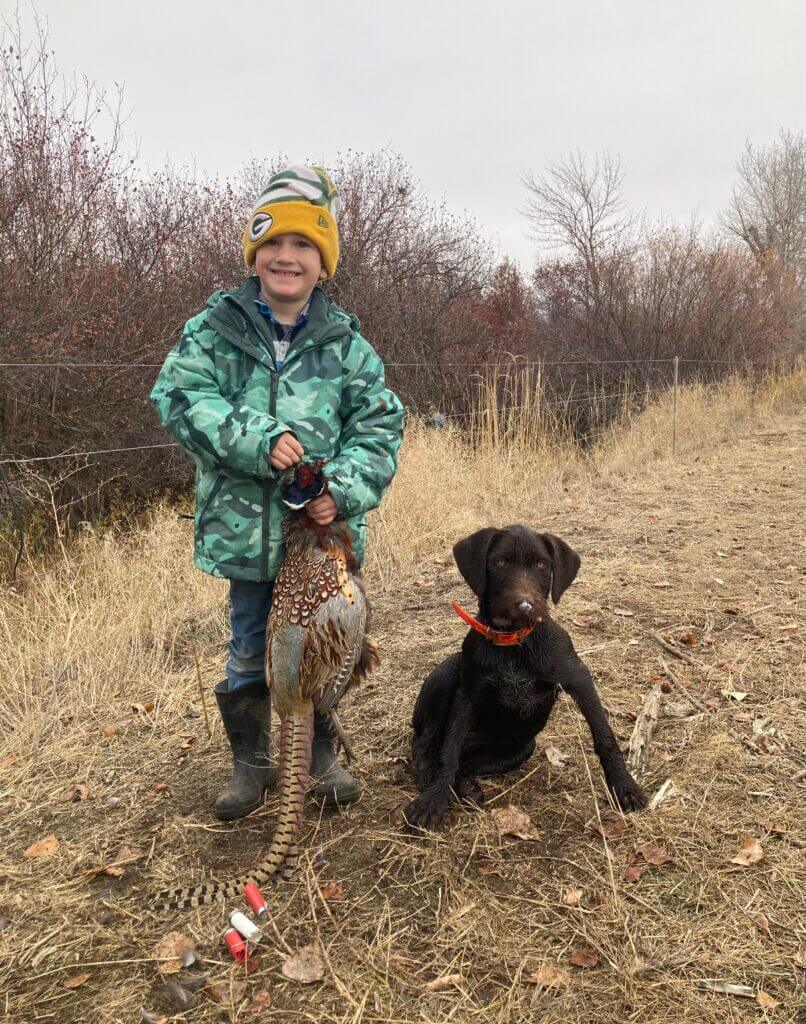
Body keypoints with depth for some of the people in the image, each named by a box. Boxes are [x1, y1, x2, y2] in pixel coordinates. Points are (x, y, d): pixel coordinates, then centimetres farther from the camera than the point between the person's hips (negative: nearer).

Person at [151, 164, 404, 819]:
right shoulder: (216, 329, -2)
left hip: (324, 525, 1)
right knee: (249, 651, 14)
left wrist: (345, 489, -18)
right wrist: (258, 441, -24)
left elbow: (379, 424, -2)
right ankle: (252, 763, 34)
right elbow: (180, 397, -12)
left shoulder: (345, 342, 0)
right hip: (246, 524, 0)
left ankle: (321, 756, 36)